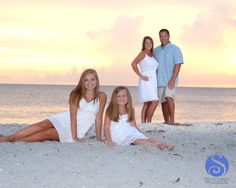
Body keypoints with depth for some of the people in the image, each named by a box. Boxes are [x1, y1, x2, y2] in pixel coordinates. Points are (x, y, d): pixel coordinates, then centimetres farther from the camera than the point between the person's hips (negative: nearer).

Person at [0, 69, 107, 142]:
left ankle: (14, 140, -25)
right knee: (44, 124, -25)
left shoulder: (101, 97, -8)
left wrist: (99, 139, -10)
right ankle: (9, 137, -28)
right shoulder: (76, 95, -7)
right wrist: (75, 138, -22)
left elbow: (98, 118, -7)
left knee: (48, 133, -22)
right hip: (65, 120, 1)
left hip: (77, 129, -1)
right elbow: (73, 116, -14)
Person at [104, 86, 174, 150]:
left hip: (130, 131, 5)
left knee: (146, 139, -20)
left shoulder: (130, 110, 13)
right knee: (136, 140, -31)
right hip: (118, 134, -5)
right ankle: (157, 145, -53)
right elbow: (106, 127, -3)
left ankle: (166, 145, -40)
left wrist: (140, 134, 8)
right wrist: (109, 140, -14)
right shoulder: (110, 111, 0)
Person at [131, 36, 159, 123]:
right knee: (155, 102, -17)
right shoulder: (143, 53, -6)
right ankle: (148, 121, -8)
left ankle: (143, 123, 8)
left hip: (153, 82, 8)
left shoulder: (152, 55, 17)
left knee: (147, 104, 6)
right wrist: (141, 76, -16)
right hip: (146, 82, -8)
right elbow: (133, 64, -17)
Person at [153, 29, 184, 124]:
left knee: (169, 97, -21)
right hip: (160, 80, 5)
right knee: (163, 101, 5)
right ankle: (166, 122, 11)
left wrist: (173, 79, -18)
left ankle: (172, 120, -19)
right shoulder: (156, 50, 13)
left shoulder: (175, 49, -1)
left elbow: (178, 65, -9)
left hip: (171, 80, -5)